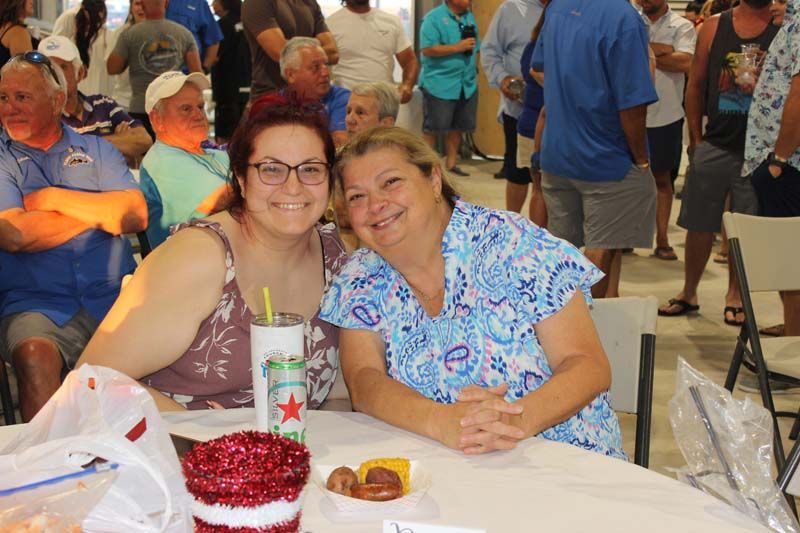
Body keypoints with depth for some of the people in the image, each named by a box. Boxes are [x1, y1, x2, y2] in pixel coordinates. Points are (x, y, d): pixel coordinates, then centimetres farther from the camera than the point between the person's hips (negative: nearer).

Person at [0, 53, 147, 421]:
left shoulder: (96, 150, 18)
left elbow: (136, 214, 0)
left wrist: (55, 198, -1)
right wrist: (98, 211, 1)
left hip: (115, 296, 2)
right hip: (37, 304, -2)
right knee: (36, 357, -34)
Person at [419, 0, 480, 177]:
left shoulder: (470, 17, 13)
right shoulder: (433, 18, -9)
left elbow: (475, 47, 22)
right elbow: (427, 49, -19)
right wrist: (458, 47, -18)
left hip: (467, 84, 7)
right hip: (439, 84, -6)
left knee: (457, 127, 11)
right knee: (432, 128, -2)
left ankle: (451, 164, 21)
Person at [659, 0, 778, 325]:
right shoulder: (714, 27, 4)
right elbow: (696, 84, 7)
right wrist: (695, 139, 4)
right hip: (715, 144, 2)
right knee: (699, 225, 9)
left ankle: (734, 296, 23)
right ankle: (689, 293, 24)